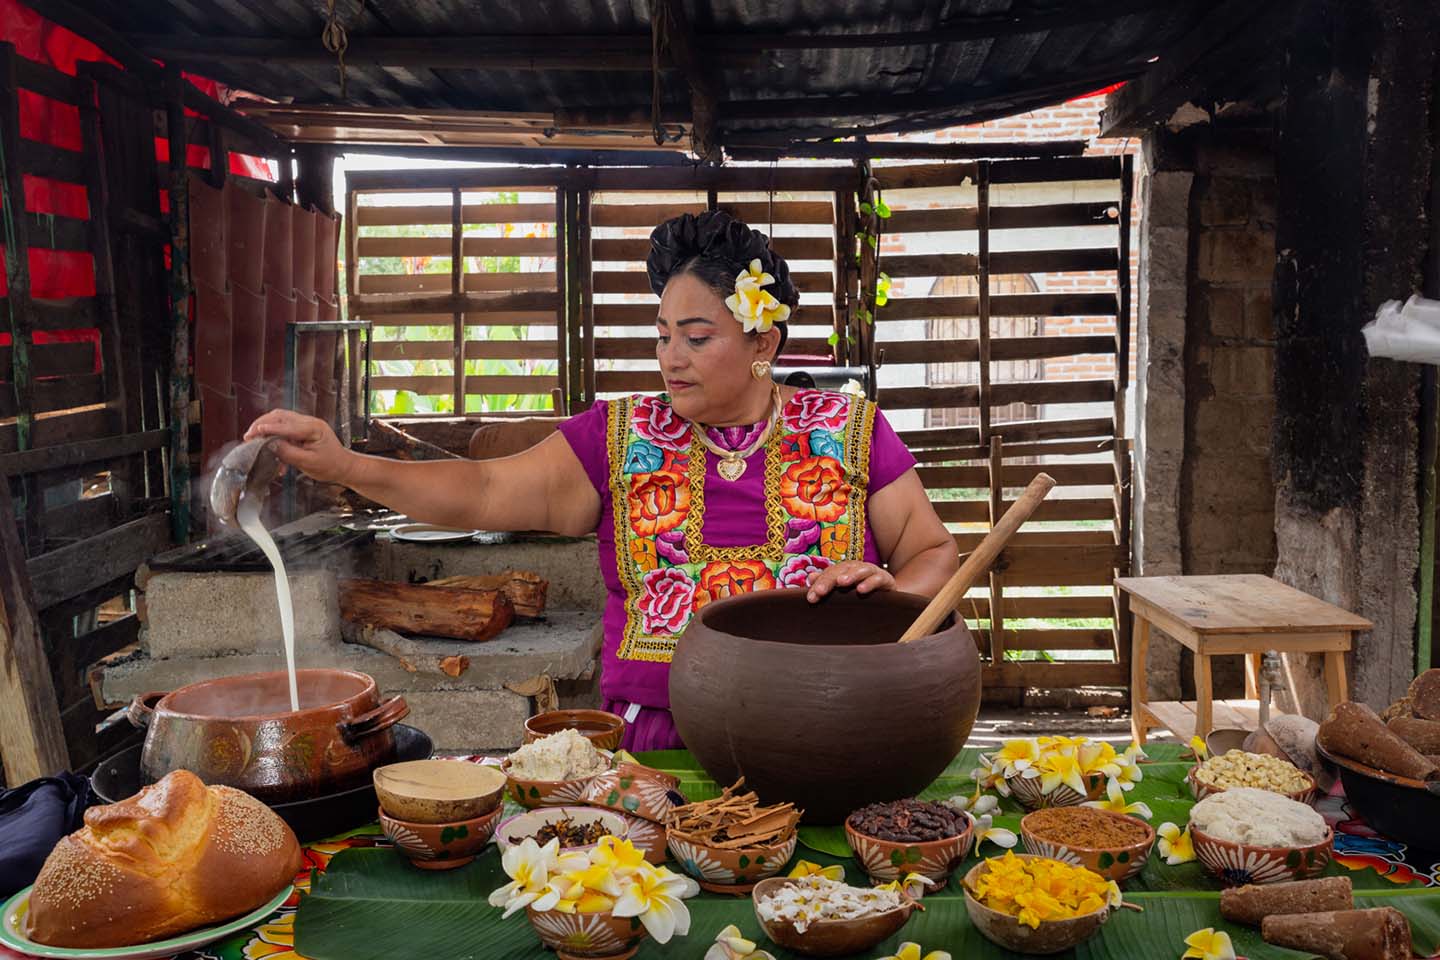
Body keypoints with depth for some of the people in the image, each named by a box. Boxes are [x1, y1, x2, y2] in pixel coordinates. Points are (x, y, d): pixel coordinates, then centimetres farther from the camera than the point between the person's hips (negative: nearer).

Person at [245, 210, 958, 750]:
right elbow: (486, 493, 0)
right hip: (655, 746, 1)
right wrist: (344, 466, -12)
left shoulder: (852, 433, 6)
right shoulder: (620, 437, 7)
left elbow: (934, 552, 11)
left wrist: (888, 590, -12)